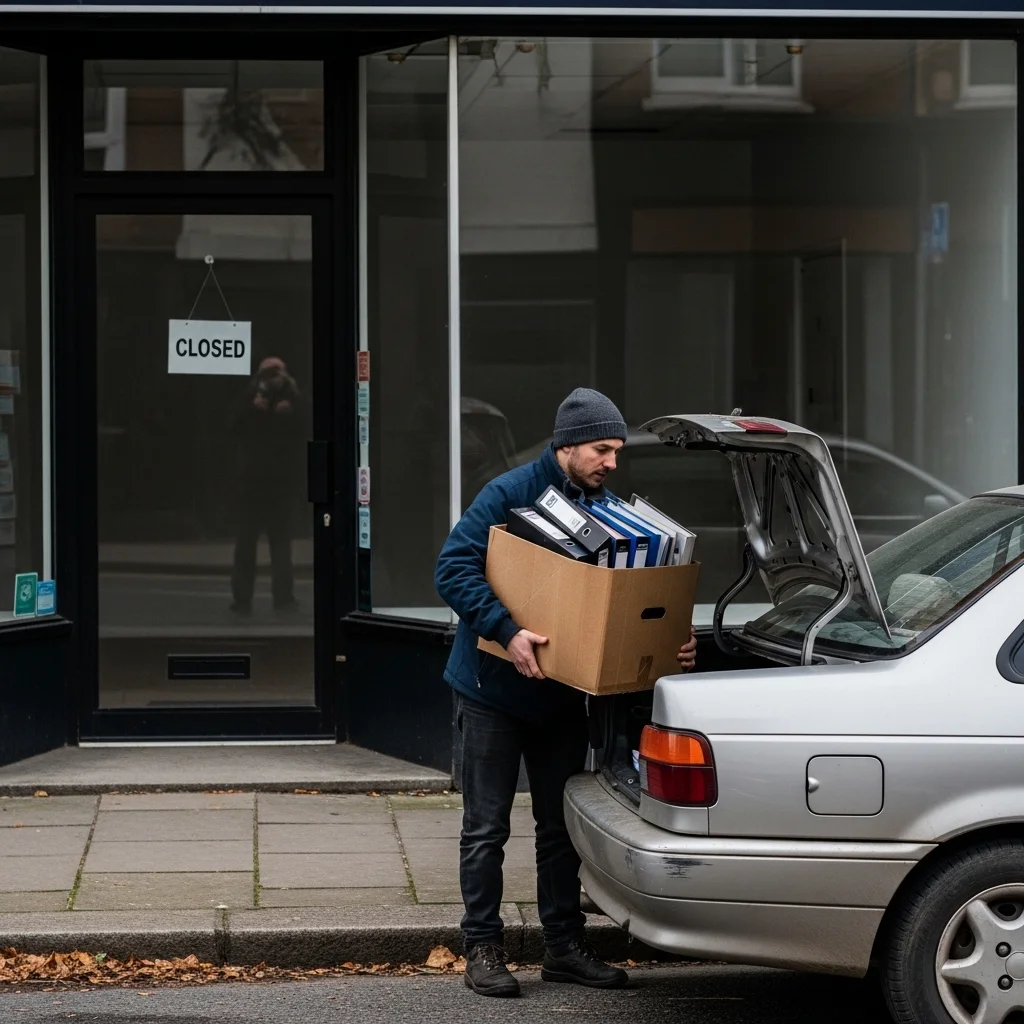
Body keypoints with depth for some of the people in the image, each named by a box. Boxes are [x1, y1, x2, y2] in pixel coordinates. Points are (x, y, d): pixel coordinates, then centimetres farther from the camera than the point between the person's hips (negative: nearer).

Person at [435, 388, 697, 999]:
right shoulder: (510, 495, -14)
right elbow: (454, 568, -21)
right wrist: (506, 632, -32)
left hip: (563, 695, 5)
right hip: (494, 690, -5)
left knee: (562, 826, 11)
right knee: (487, 828, 1)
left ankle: (565, 945, 21)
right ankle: (483, 949, 9)